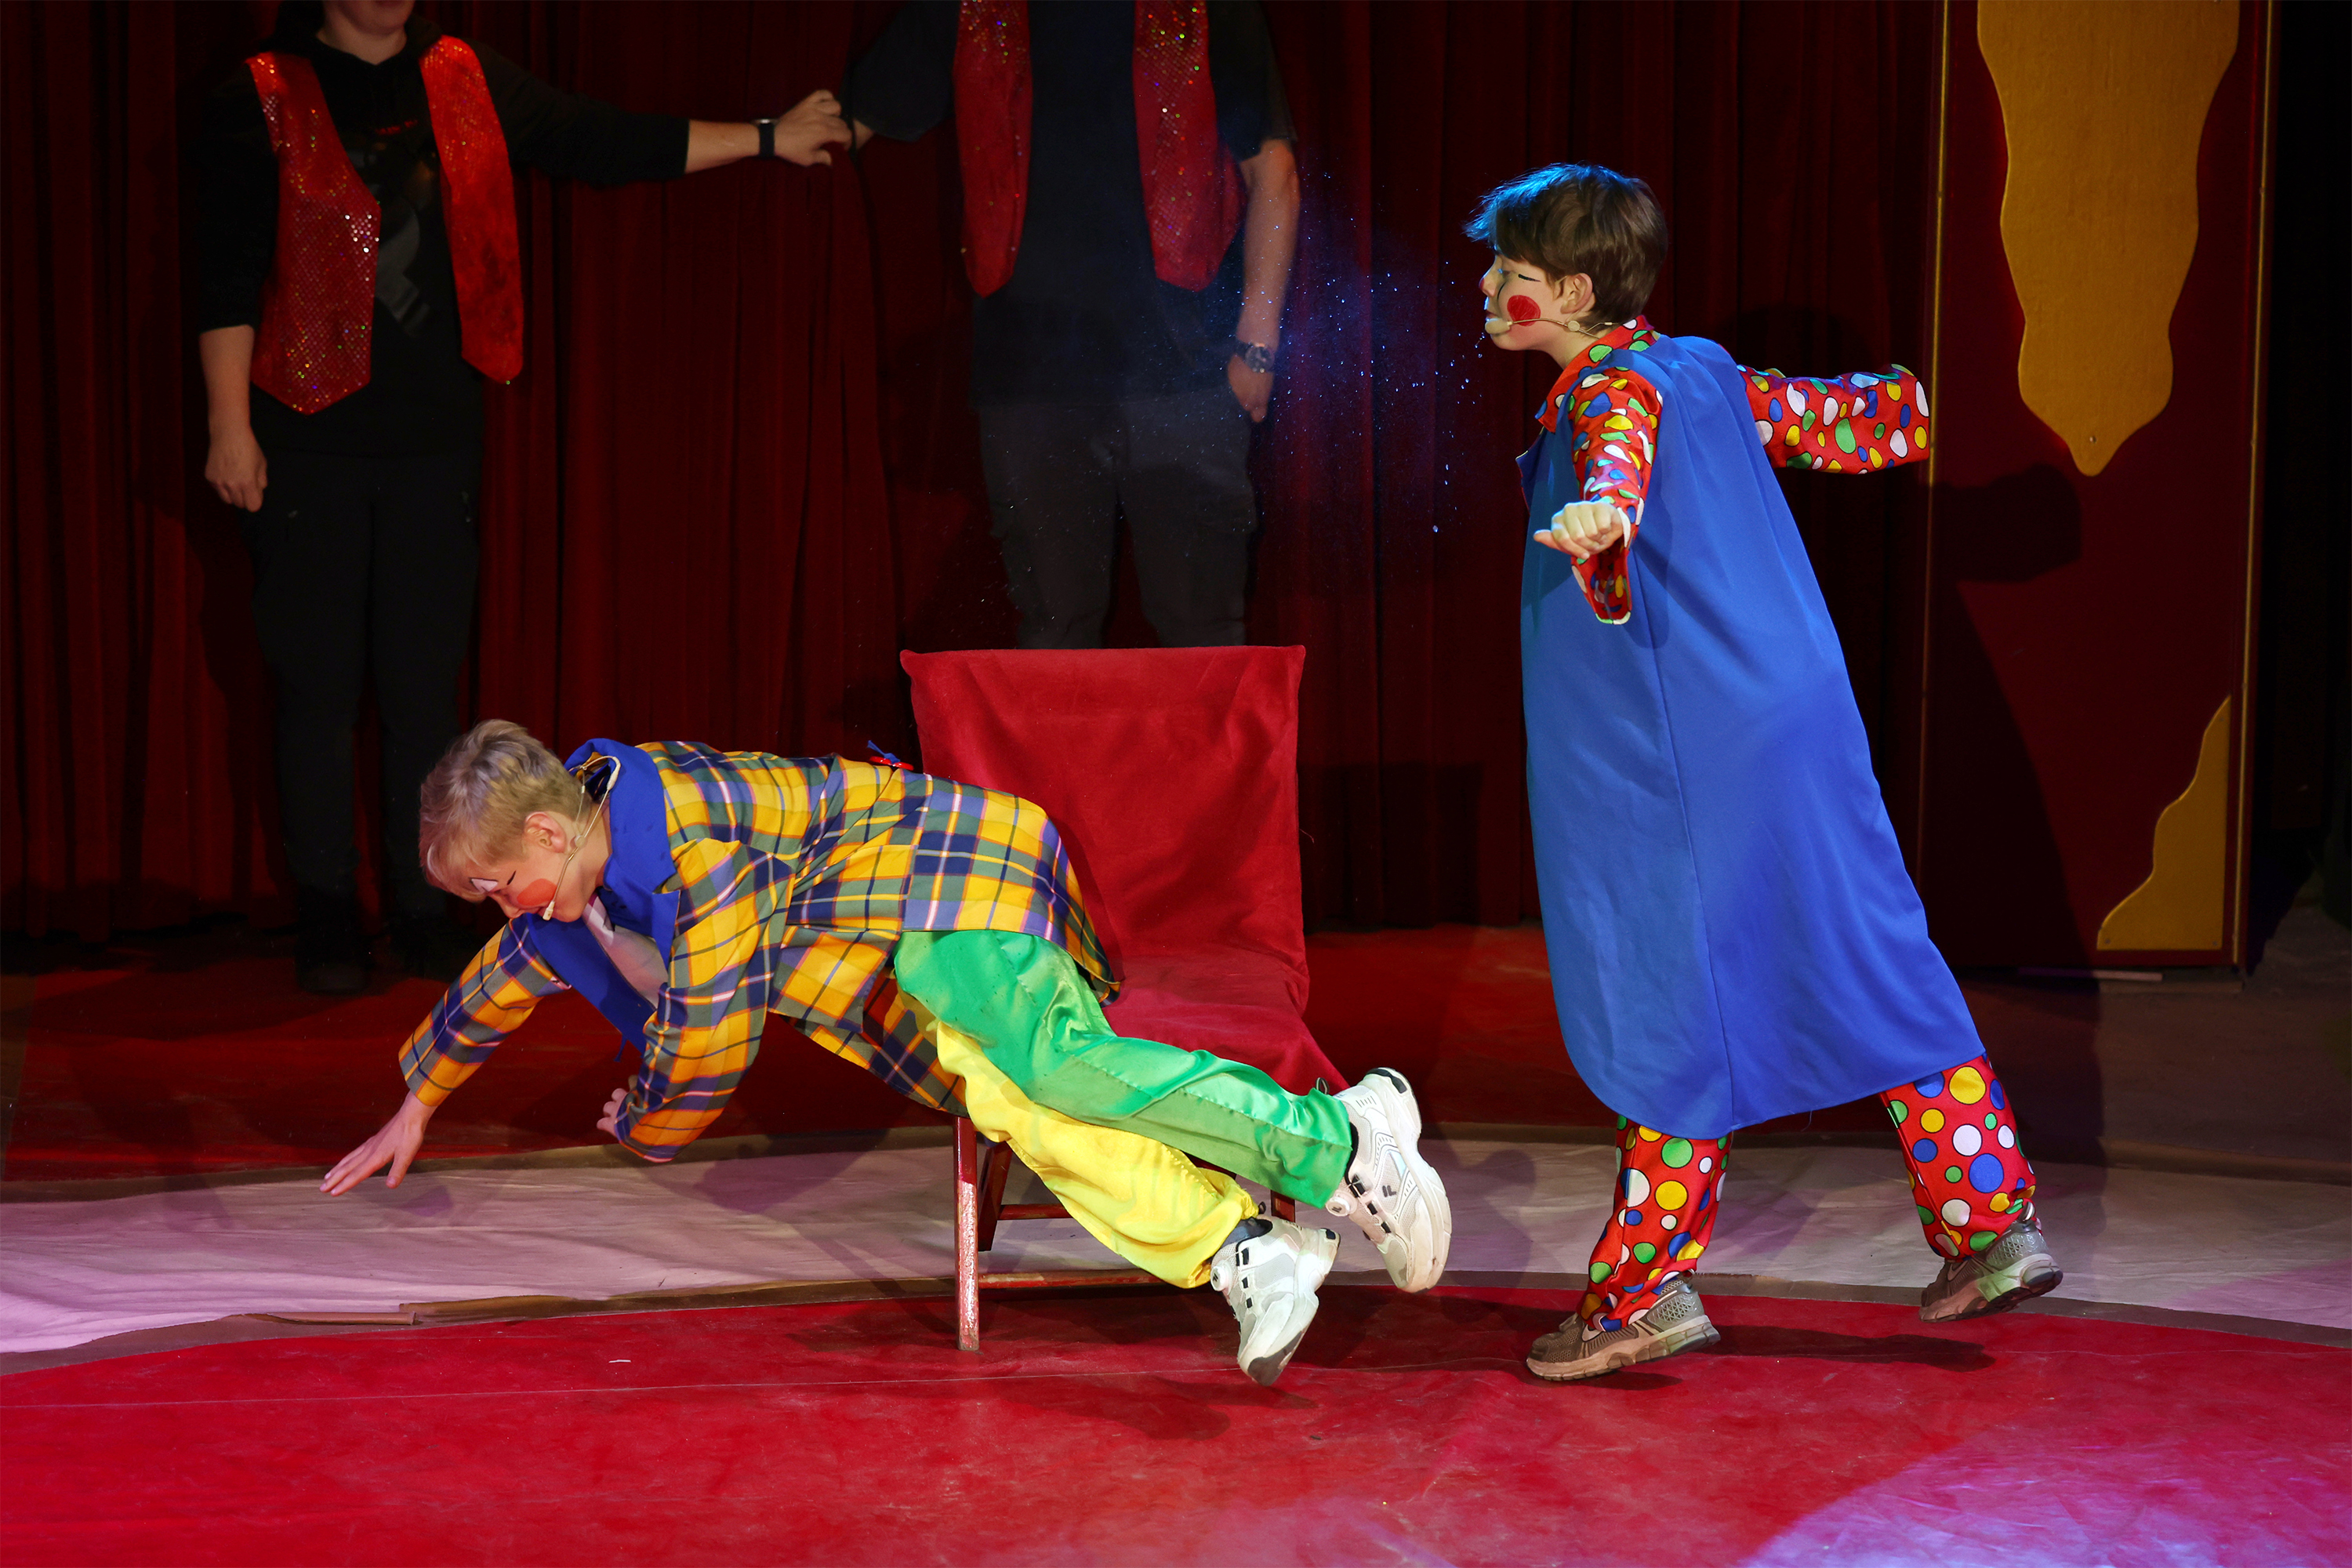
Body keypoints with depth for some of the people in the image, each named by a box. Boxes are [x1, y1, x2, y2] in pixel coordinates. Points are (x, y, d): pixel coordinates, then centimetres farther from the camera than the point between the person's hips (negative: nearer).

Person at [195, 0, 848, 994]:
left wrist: (765, 140, 12)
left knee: (426, 677, 5)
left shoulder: (464, 83, 9)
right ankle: (325, 915, 11)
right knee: (318, 681, 1)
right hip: (310, 437, -3)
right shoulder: (260, 101, -2)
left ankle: (423, 908, 14)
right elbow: (227, 276, -5)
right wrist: (230, 426, -11)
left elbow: (600, 144, 13)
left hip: (436, 431, 3)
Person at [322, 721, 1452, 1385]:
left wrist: (644, 1126, 6)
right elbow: (502, 979, 31)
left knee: (1052, 1060, -32)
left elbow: (708, 1035, -16)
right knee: (1005, 1100, -19)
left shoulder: (684, 835, -21)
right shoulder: (576, 878, 11)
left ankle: (1331, 1141, -32)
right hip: (887, 981, 9)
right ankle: (1238, 1248, -33)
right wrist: (416, 1108, 41)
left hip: (950, 878, -9)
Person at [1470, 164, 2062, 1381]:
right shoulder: (1699, 371, 13)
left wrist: (1596, 521, -57)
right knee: (1876, 972, 14)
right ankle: (1994, 1225, 19)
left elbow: (1621, 469, -35)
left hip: (1690, 766, -8)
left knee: (1674, 1005, -2)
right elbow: (1823, 420, 26)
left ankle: (1646, 1291, 3)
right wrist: (1900, 404, 48)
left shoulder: (1609, 392, -11)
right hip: (1800, 727, 8)